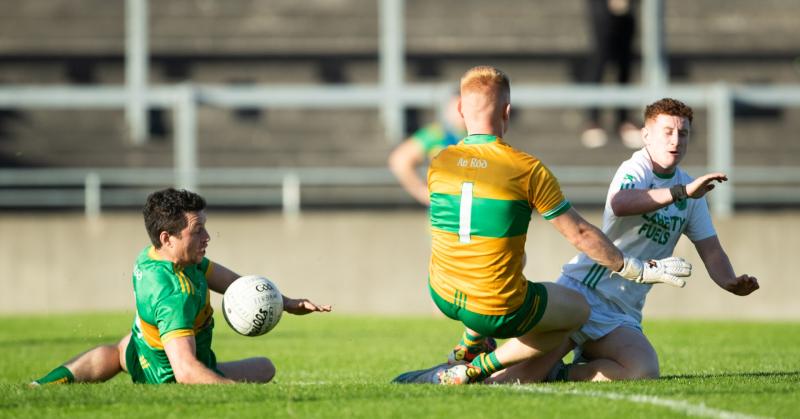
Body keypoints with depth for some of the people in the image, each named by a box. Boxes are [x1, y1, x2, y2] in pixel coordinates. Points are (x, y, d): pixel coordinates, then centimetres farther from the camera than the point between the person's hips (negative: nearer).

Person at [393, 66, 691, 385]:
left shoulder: (438, 164, -2)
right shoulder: (528, 170, -15)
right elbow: (580, 234, -8)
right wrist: (640, 271, 5)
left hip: (442, 297, 6)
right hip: (499, 311, -6)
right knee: (578, 309, 20)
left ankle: (468, 348, 30)